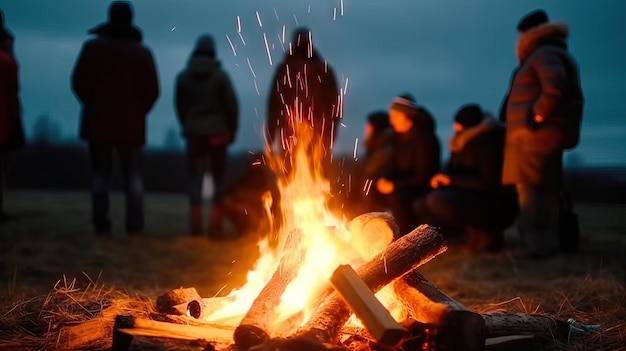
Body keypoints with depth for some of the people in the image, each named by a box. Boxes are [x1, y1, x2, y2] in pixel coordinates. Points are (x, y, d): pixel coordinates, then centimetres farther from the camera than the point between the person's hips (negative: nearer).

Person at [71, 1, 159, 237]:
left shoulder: (93, 47, 0)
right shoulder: (142, 52, 2)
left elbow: (78, 82, -1)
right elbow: (152, 91, -1)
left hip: (98, 121, 0)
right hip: (131, 123, 0)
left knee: (100, 174, 5)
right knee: (133, 175, 7)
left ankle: (102, 227, -2)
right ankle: (135, 227, 0)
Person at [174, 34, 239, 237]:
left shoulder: (183, 77, 1)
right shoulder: (220, 75, -5)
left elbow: (180, 106, 6)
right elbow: (232, 105, -5)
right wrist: (231, 130, 6)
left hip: (194, 134, 2)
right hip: (217, 133, -1)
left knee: (195, 180, 5)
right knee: (219, 179, 7)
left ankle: (196, 226, -2)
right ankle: (216, 226, 1)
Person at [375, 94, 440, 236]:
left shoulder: (425, 139, -19)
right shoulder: (399, 136, 6)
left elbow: (423, 178, -21)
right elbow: (395, 166, 13)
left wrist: (395, 185, -24)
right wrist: (384, 179, -9)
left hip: (424, 189, -8)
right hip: (404, 187, 9)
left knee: (396, 197, -34)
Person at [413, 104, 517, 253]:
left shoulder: (488, 141, -18)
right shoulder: (463, 141, 8)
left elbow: (488, 183, -22)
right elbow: (451, 167, 14)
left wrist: (452, 179, -16)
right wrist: (441, 178, -10)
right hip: (472, 200, 10)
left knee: (437, 200, -29)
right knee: (420, 205, 2)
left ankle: (487, 233, -12)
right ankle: (476, 230, -1)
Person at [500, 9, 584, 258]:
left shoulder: (544, 55, -8)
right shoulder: (552, 55, 24)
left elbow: (555, 88, -27)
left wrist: (536, 115, -18)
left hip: (537, 135, -11)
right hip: (538, 137, 11)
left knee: (532, 191, -12)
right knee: (543, 191, 10)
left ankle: (538, 244, -14)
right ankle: (546, 243, 13)